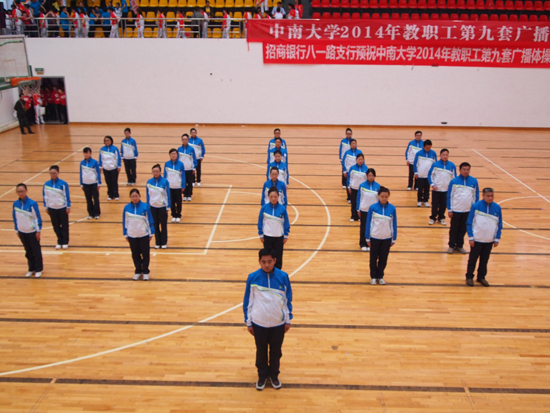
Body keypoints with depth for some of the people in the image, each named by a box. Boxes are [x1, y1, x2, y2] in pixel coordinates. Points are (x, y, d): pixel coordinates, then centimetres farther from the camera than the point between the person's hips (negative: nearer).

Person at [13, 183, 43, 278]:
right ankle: (31, 269, 27)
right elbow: (15, 218, 7)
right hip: (22, 232, 4)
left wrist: (38, 231, -9)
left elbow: (38, 218, -10)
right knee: (28, 252, 15)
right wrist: (17, 230, 10)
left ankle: (38, 269, 19)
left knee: (36, 251, 7)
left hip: (32, 232, -4)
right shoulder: (15, 204, -4)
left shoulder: (32, 203, -16)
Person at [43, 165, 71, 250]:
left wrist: (68, 207, -4)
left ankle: (65, 242, 20)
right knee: (56, 226, 11)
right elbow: (45, 196, 6)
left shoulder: (63, 184, -12)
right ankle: (59, 242, 25)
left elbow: (67, 196, -6)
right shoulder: (46, 184, -3)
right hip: (52, 208, 3)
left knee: (64, 226, 7)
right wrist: (46, 207, 8)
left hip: (62, 208, -3)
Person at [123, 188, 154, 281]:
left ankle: (145, 271, 23)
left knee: (145, 254, 6)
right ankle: (138, 271, 28)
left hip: (144, 235, -2)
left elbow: (150, 220, -3)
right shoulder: (127, 208, -5)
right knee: (135, 254, 12)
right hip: (132, 236, 2)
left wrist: (151, 233, -1)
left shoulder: (145, 206, -10)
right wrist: (125, 235, 6)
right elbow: (125, 222, 4)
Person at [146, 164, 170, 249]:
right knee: (155, 225, 10)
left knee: (163, 225, 7)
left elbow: (168, 194, -4)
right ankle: (157, 242, 21)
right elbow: (148, 194, 5)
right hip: (153, 207, 2)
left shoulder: (165, 181, -10)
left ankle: (164, 242, 20)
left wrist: (168, 207, -3)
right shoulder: (149, 182, -2)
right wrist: (148, 206, 5)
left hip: (162, 206, -2)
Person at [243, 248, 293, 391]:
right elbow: (248, 301, -3)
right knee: (261, 351, 16)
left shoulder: (283, 277, -11)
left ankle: (274, 375, 40)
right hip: (259, 323, 0)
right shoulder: (253, 277, -12)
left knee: (276, 351, 17)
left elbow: (288, 299, 0)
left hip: (278, 323, 1)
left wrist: (288, 320, 4)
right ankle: (262, 375, 39)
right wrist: (248, 322, 1)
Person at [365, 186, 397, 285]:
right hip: (374, 237, -1)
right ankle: (373, 276, 28)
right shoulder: (373, 207, -11)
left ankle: (380, 276, 29)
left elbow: (394, 224, 1)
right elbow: (368, 223, -4)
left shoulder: (392, 208, -7)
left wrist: (394, 239, 4)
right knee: (374, 258, 11)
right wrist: (368, 238, -1)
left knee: (383, 259, 12)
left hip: (387, 238, 1)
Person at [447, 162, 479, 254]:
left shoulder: (474, 181, -1)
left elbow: (476, 196, 8)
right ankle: (451, 246, 20)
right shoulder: (454, 181, -7)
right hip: (456, 210, -2)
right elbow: (449, 196, -2)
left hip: (468, 211, 2)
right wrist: (449, 210, -3)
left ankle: (459, 246, 24)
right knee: (454, 229, 7)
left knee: (463, 229, 11)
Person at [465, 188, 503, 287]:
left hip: (489, 241, 3)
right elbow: (469, 223, -6)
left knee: (484, 260, 13)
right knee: (472, 259, 8)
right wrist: (471, 237, -8)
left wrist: (497, 239, 5)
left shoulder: (497, 208, -2)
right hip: (477, 239, -3)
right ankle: (469, 277, 22)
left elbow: (499, 225, 6)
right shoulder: (476, 206, -11)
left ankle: (481, 277, 29)